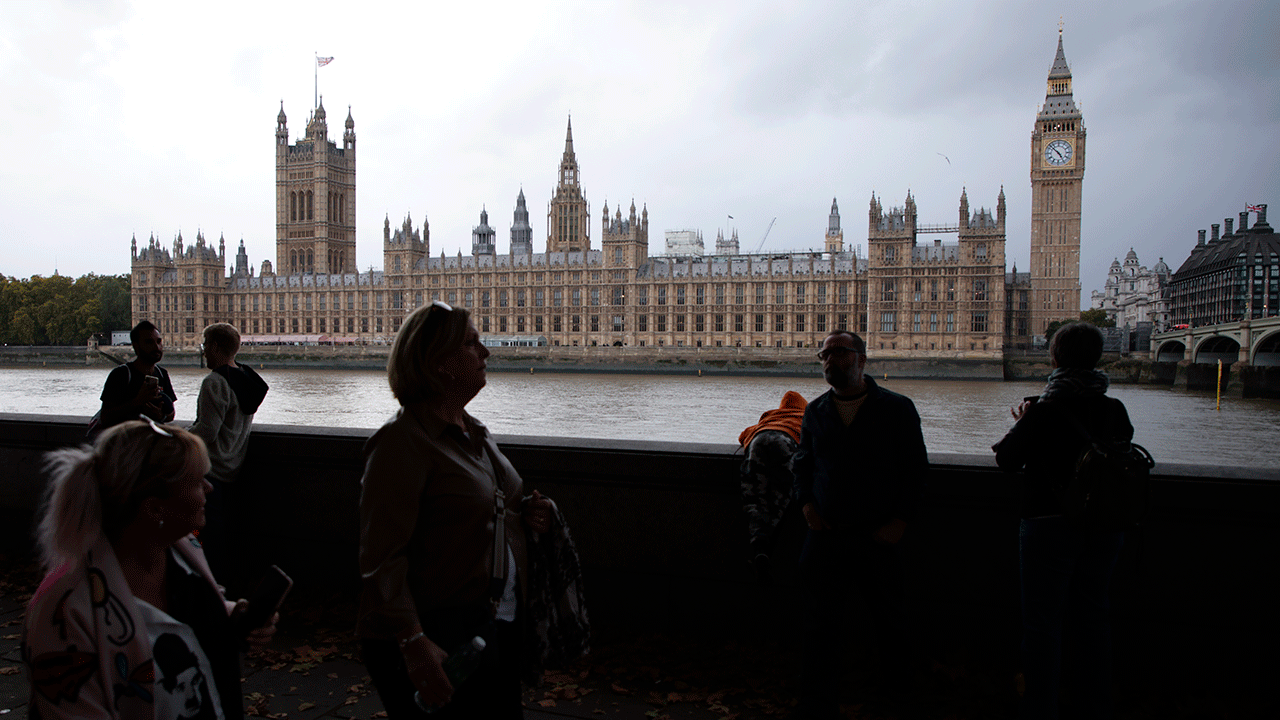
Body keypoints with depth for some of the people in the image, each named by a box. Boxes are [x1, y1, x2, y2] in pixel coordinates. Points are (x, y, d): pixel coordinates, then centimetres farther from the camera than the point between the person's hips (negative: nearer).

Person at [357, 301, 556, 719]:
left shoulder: (472, 431, 9)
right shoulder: (403, 441, -19)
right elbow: (381, 559, -23)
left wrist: (522, 512, 4)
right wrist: (413, 643, -31)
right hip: (438, 640, -9)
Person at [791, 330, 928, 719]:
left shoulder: (897, 408, -2)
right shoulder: (815, 411, 7)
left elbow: (916, 467, 1)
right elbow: (803, 462, 18)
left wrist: (900, 521, -6)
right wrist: (806, 502, 3)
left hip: (878, 538, -2)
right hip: (825, 536, 2)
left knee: (889, 620, 15)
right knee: (820, 625, 4)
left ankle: (900, 687, 43)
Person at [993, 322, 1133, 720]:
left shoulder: (1045, 410, -15)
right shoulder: (1116, 410, 0)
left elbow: (1007, 459, -9)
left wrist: (1022, 423, 10)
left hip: (1050, 522, -5)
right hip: (1105, 522, 6)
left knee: (1043, 619, 4)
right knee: (1093, 613, 17)